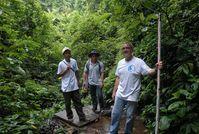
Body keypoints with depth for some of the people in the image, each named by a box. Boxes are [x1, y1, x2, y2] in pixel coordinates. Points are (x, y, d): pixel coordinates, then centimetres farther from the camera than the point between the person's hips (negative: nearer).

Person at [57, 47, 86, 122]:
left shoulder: (74, 61, 1)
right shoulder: (61, 64, -8)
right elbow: (59, 75, -3)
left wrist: (78, 81, 8)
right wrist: (66, 70, -16)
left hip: (74, 86, 2)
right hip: (66, 87, -2)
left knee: (78, 102, 8)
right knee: (68, 103, 12)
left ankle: (82, 117, 17)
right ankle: (70, 117, 31)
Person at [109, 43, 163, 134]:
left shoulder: (139, 62, -11)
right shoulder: (120, 62, 5)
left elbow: (149, 72, -19)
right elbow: (118, 78, 9)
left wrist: (156, 69, -41)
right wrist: (114, 92, 10)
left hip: (132, 96, -4)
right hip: (120, 95, 5)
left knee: (129, 117, 12)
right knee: (115, 114, 14)